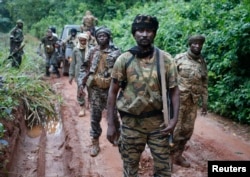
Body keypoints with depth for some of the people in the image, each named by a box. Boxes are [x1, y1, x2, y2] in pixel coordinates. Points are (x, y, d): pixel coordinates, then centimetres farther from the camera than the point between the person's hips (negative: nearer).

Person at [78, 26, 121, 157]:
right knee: (95, 116, 5)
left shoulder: (116, 52, -2)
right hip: (94, 89, 2)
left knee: (113, 115, 11)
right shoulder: (92, 52, 5)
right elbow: (84, 68, 8)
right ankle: (95, 142, 16)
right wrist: (81, 83, 0)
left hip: (110, 89, -1)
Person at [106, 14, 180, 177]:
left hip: (157, 120, 1)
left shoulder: (166, 59, -5)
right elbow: (113, 92, -2)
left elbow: (174, 90, 0)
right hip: (131, 122, 0)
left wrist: (174, 119, -11)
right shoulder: (123, 60, -7)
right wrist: (110, 124, -4)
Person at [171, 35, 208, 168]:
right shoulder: (179, 58, -5)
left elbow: (204, 84, 13)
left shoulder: (202, 62, 9)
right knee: (175, 129, -1)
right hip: (178, 99, -5)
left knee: (187, 130, 9)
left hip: (193, 102, 5)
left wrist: (204, 103, 11)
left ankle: (178, 155, 24)